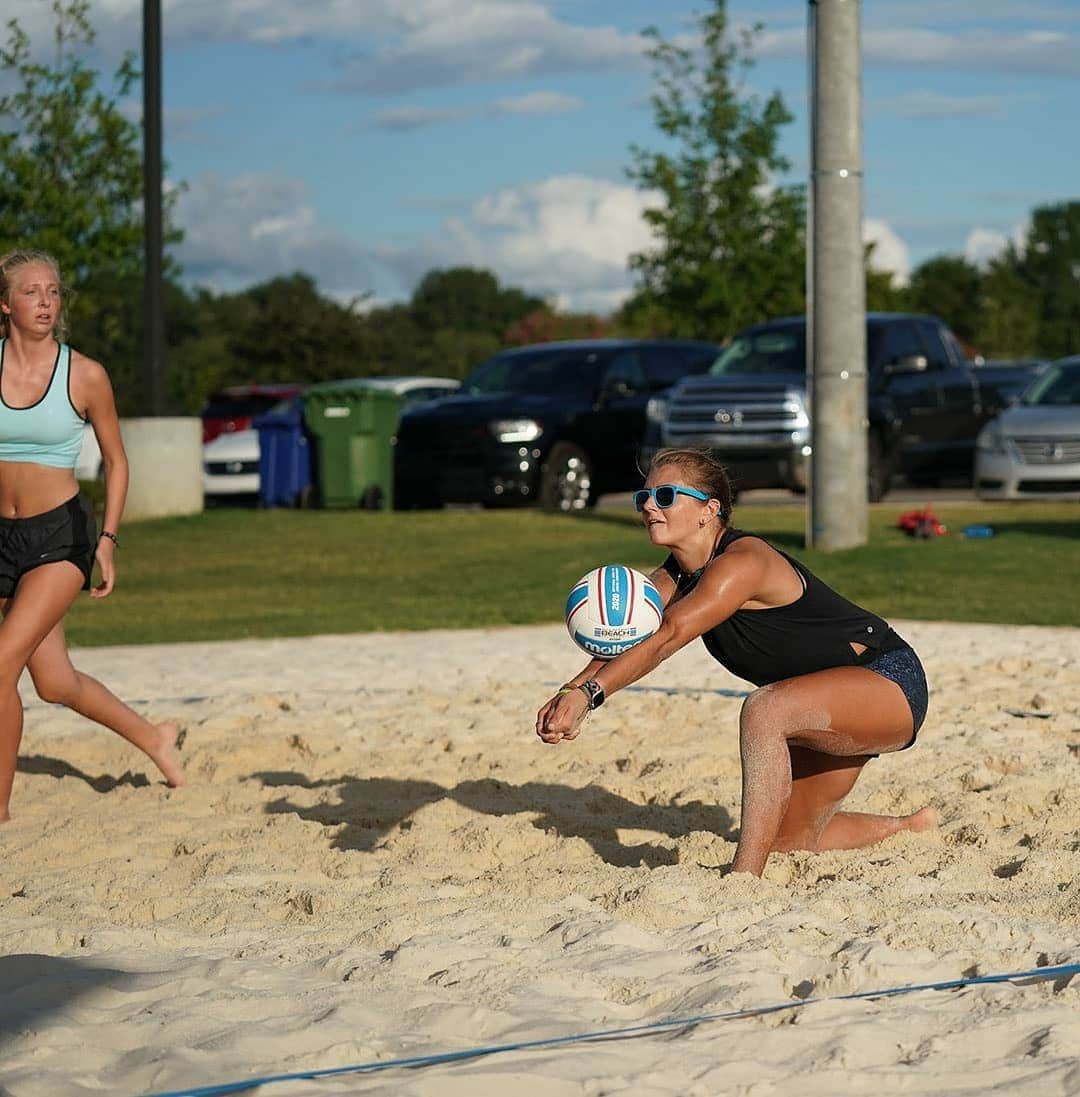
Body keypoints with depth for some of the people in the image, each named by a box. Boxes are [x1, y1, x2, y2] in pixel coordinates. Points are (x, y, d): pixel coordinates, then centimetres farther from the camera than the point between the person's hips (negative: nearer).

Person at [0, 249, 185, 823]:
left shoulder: (85, 375, -6)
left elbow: (115, 460, 6)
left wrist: (107, 539, 0)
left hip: (61, 536, -4)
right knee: (54, 683, 12)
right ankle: (152, 737, 37)